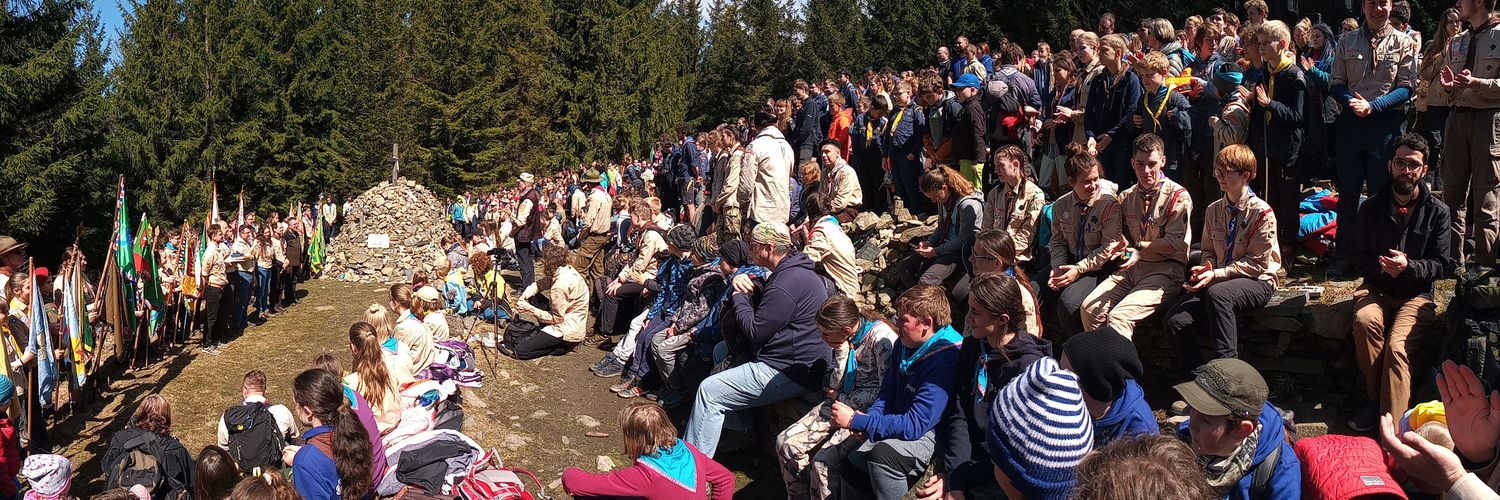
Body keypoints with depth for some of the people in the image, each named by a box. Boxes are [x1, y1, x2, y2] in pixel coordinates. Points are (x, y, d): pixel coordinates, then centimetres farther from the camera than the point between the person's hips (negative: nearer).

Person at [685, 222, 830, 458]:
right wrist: (739, 282, 4)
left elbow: (755, 331, -20)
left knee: (709, 391, -11)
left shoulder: (787, 284, -23)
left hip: (789, 373, -11)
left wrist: (739, 297, -4)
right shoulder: (795, 271, 11)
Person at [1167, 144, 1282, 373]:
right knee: (1176, 321, -19)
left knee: (1217, 293, -40)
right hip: (1219, 281, 6)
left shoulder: (1262, 212, -9)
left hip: (1256, 282, -6)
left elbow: (1257, 263, -11)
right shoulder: (1214, 210, 11)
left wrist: (1216, 274, -19)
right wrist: (1206, 269, -5)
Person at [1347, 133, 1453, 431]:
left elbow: (1443, 265, 2)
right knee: (1365, 320, -33)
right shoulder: (1372, 207, 8)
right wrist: (1383, 267, -11)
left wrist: (1408, 267, -17)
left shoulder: (1437, 212, 3)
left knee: (1398, 345, -29)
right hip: (1377, 289, 2)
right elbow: (1359, 258, 10)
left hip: (1417, 294, -2)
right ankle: (1375, 399, -19)